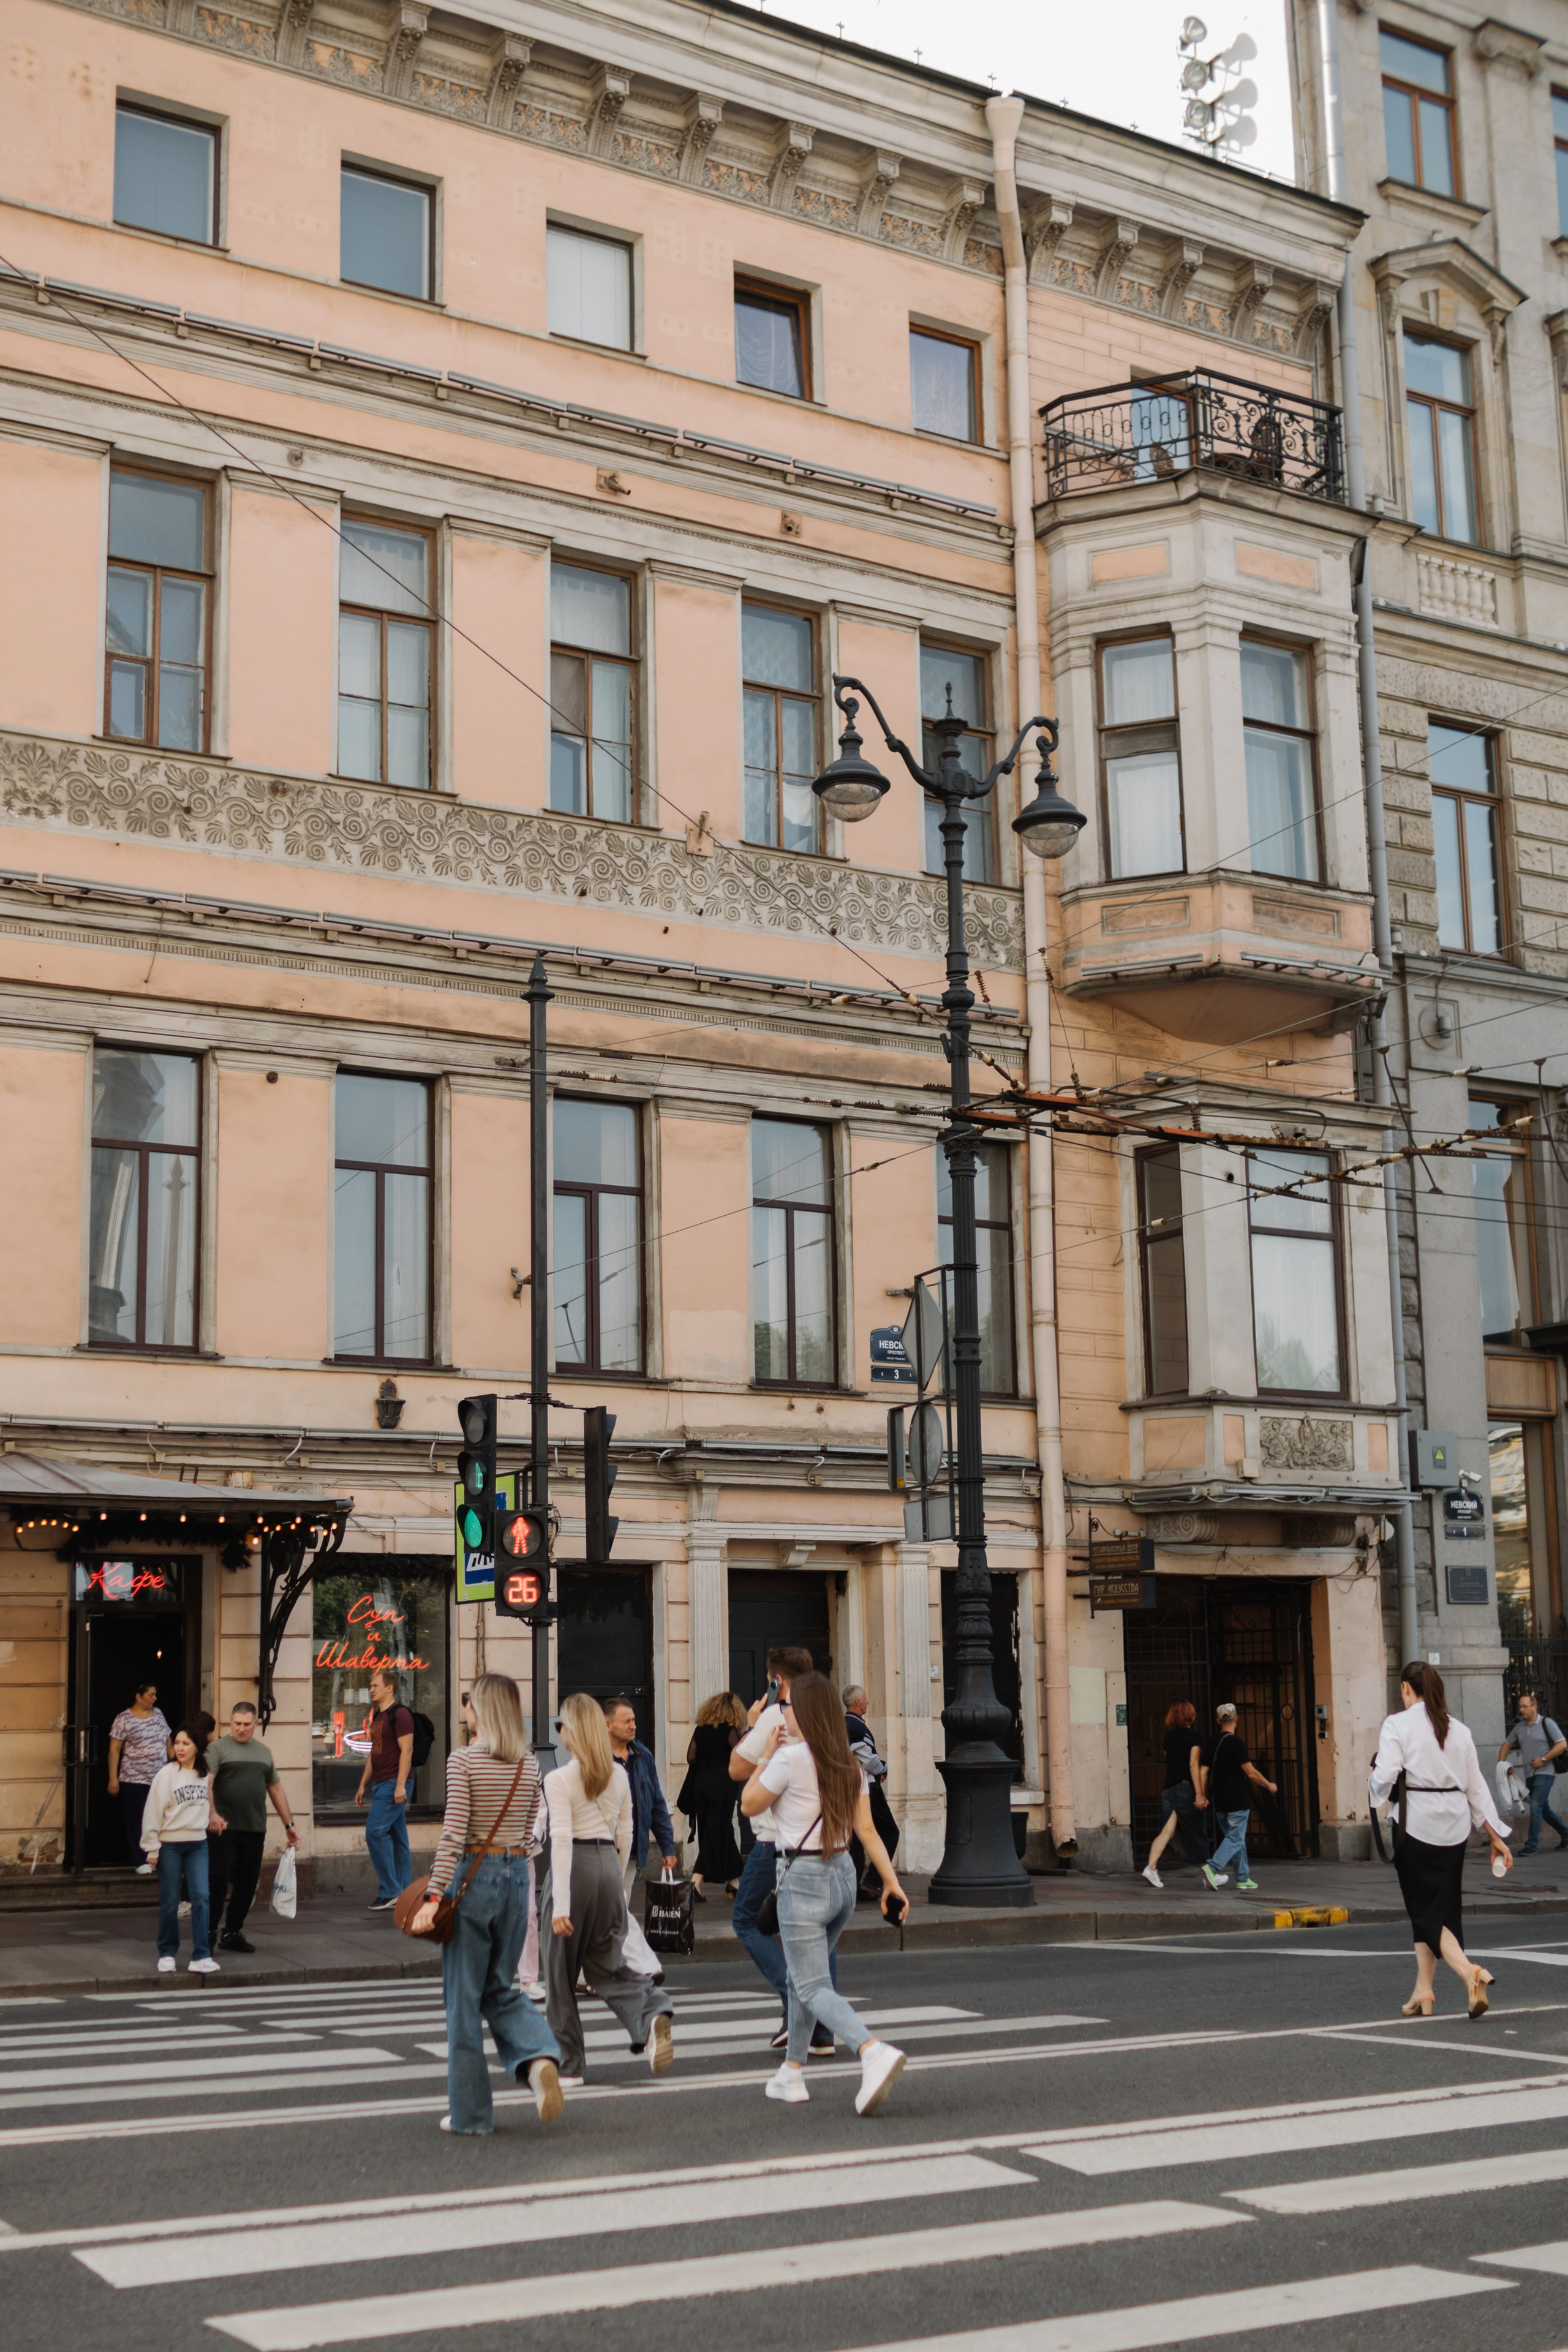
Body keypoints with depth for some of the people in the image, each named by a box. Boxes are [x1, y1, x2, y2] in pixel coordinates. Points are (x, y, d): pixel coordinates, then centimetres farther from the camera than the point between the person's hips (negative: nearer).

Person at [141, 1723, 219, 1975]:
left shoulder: (206, 1775, 4)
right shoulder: (166, 1774, -7)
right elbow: (153, 1812, -7)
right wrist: (152, 1848, -8)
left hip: (198, 1843, 3)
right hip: (170, 1845, -3)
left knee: (201, 1897, -6)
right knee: (170, 1902, 5)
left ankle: (201, 1958, -4)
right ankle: (167, 1955, 20)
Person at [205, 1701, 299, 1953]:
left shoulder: (263, 1751, 16)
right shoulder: (218, 1748, -1)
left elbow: (275, 1789, 21)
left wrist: (289, 1824, 19)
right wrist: (212, 1814, -31)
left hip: (255, 1830, 5)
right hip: (224, 1829, -5)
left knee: (247, 1884, 8)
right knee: (217, 1881, -3)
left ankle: (232, 1933, 18)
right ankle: (210, 1931, 7)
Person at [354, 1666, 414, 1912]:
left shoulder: (399, 1714, -11)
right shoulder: (377, 1716, 17)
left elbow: (407, 1750, -17)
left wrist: (400, 1785, -23)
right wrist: (363, 1785, 20)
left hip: (394, 1783, -9)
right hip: (381, 1784, 9)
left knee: (376, 1832, -13)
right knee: (397, 1837, 8)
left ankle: (390, 1891, -9)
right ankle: (403, 1894, 9)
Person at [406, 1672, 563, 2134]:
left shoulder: (464, 1760, -11)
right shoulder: (529, 1763, 5)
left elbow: (454, 1833, -16)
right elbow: (529, 1831, 10)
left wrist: (433, 1895, -15)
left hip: (474, 1875, -5)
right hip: (517, 1875, 5)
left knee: (464, 1996, 6)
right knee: (502, 1988, 18)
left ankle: (470, 2113, 11)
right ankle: (539, 2057, -11)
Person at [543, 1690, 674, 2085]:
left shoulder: (559, 1779, -10)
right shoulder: (618, 1775, 8)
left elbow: (561, 1840, -15)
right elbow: (625, 1835, 13)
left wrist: (560, 1905, -16)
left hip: (575, 1867, -5)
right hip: (609, 1866, 5)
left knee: (561, 1971, 10)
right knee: (605, 1965, 14)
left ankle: (567, 2065, 16)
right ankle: (652, 2012, -14)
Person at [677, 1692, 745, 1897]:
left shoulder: (701, 1728, 6)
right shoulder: (729, 1730, -8)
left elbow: (691, 1757, 4)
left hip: (701, 1781, 5)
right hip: (722, 1782, -5)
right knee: (717, 1831, 1)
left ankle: (731, 1881, 20)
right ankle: (697, 1879, -8)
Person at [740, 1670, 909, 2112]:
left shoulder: (791, 1758, -14)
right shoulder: (850, 1765, 5)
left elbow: (750, 1804, -2)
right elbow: (867, 1830, 2)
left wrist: (768, 1754, 5)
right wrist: (891, 1881, 3)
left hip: (802, 1880, -7)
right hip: (844, 1876, 8)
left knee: (813, 1988, -7)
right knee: (802, 1978, 22)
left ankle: (873, 2052, -30)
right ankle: (791, 2074, 28)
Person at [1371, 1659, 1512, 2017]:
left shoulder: (1397, 1725, -6)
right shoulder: (1458, 1729, 11)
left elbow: (1385, 1777, -16)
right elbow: (1476, 1787, 12)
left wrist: (1376, 1793, 7)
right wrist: (1496, 1837, 17)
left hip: (1418, 1823, -6)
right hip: (1454, 1826, 6)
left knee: (1424, 1910, 0)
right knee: (1437, 1906, 15)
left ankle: (1468, 1971, -21)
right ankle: (1423, 1991, 19)